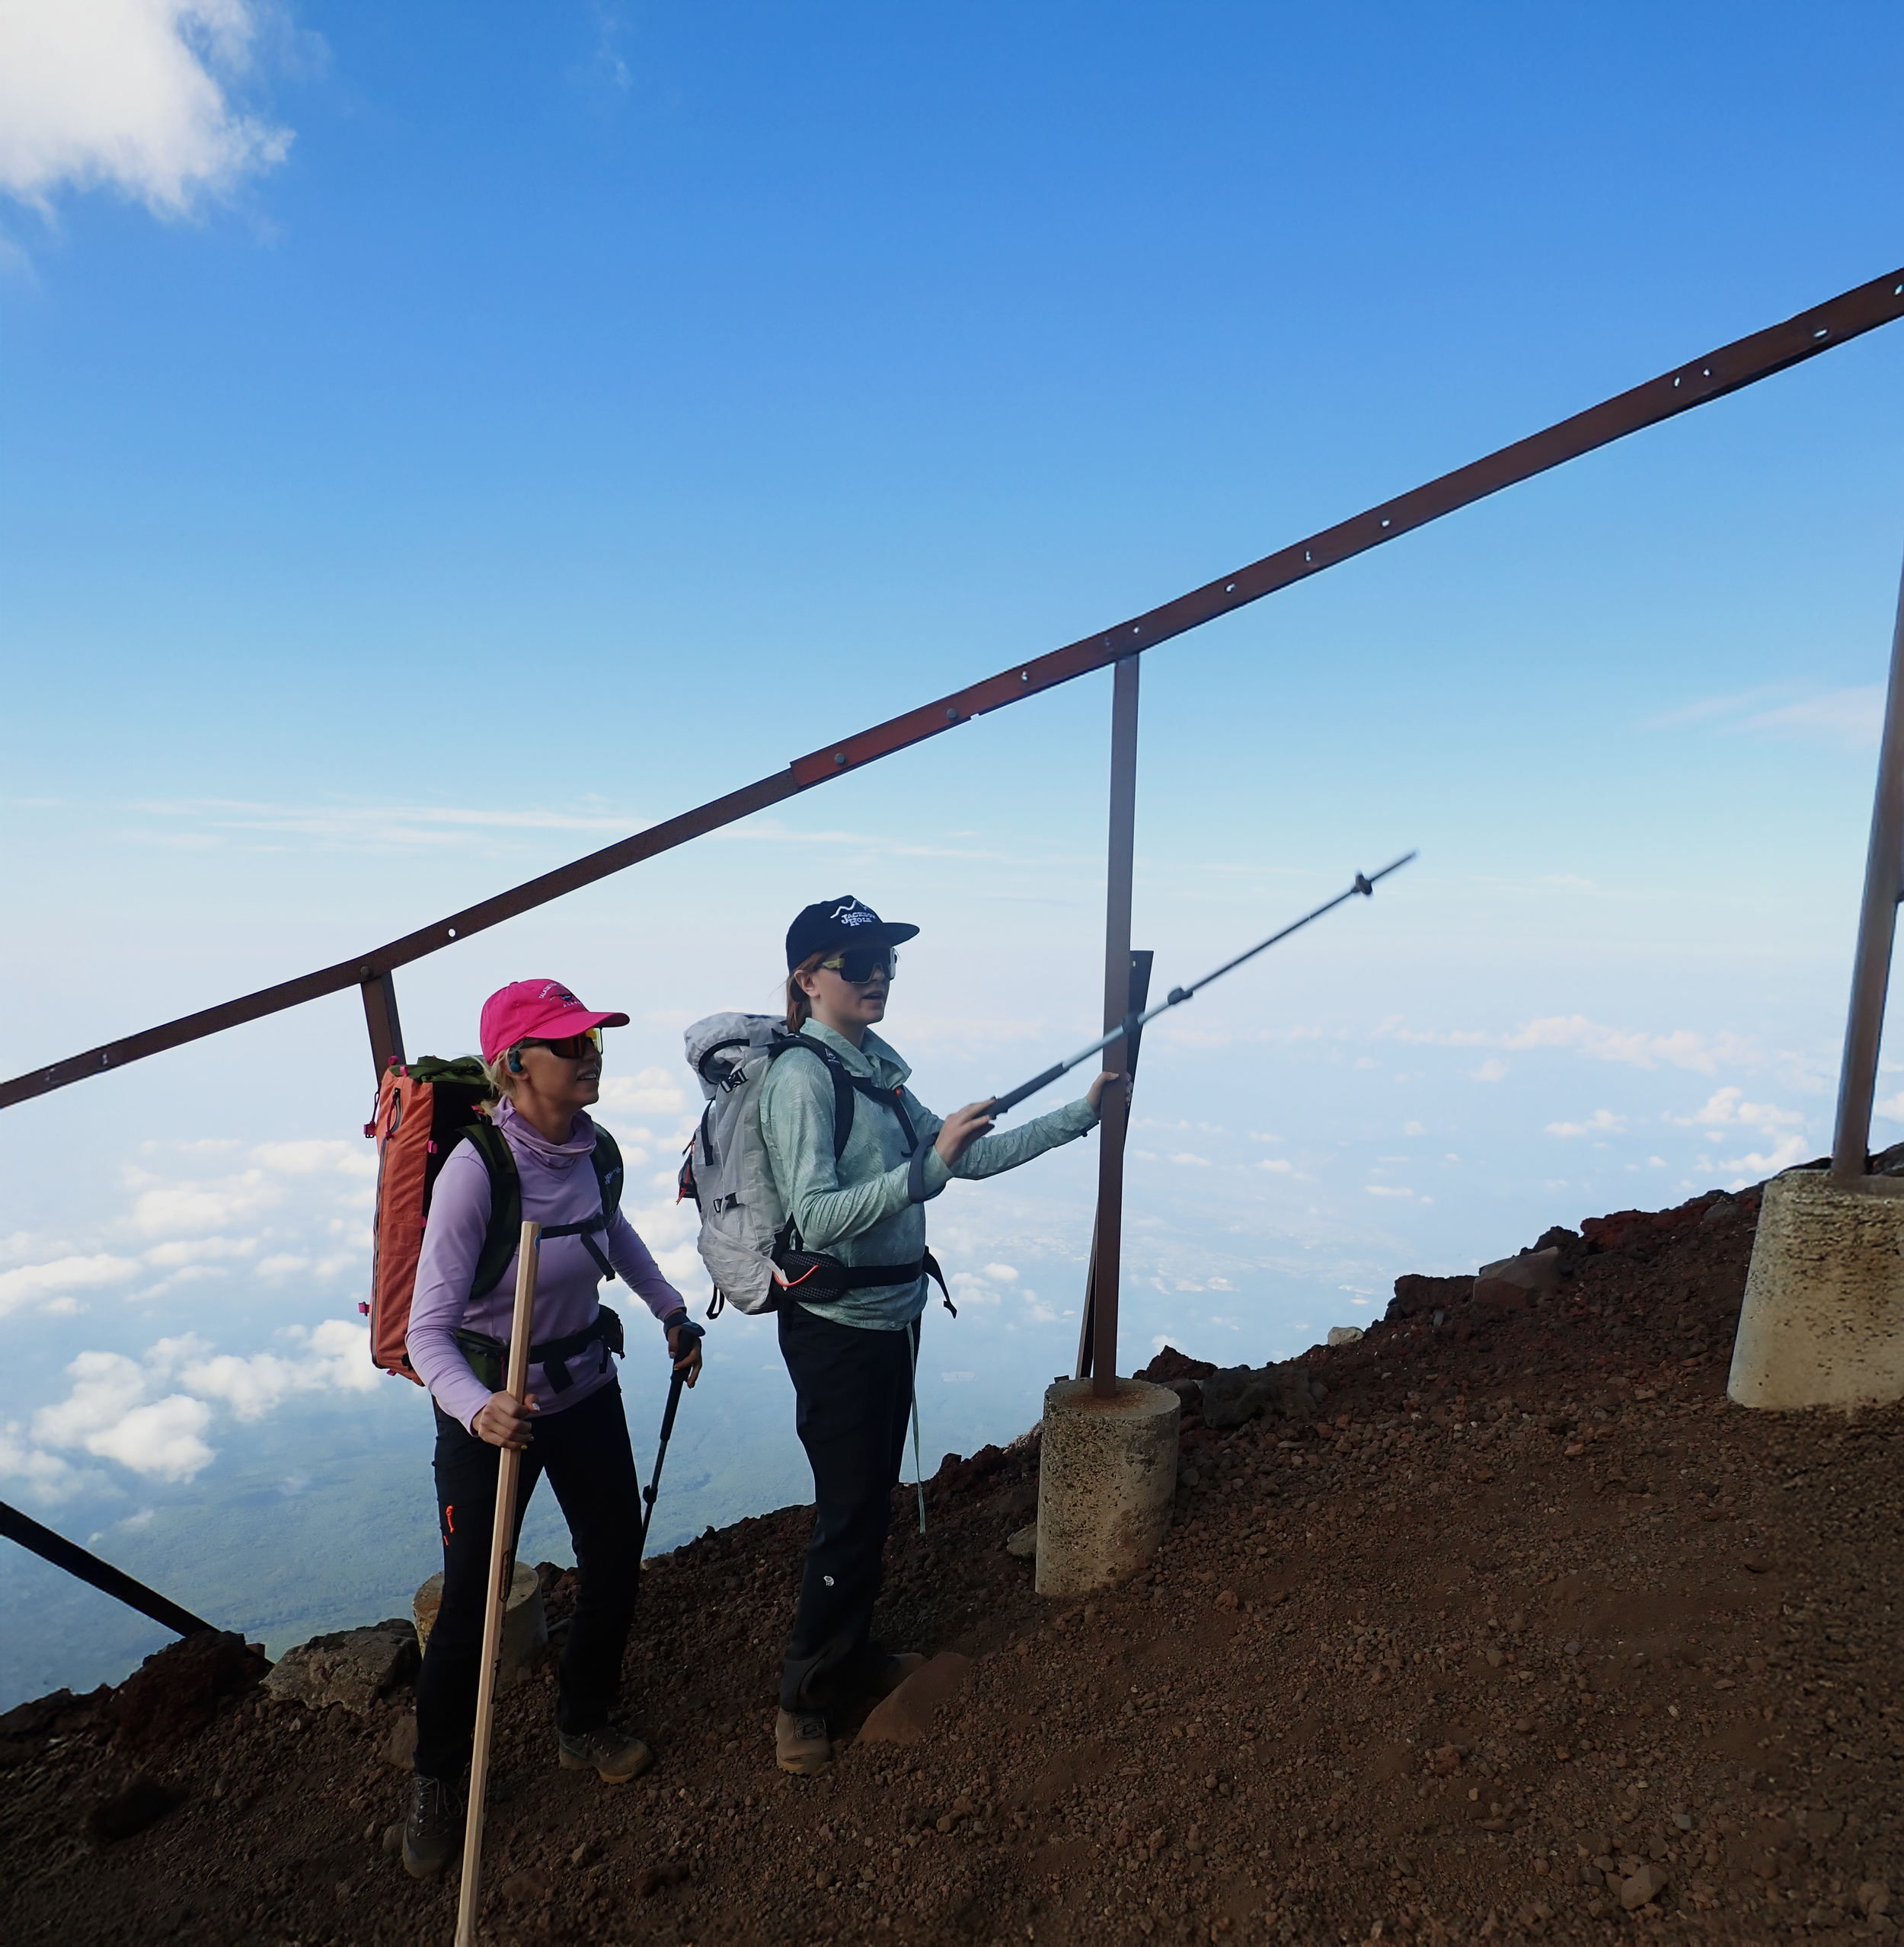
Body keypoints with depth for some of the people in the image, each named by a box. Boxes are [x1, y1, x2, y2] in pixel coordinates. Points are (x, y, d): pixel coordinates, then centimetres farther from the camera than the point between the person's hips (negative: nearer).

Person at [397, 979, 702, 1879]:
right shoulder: (476, 1169, -29)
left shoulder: (590, 1147, -11)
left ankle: (583, 1728, 42)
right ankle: (435, 1781, 36)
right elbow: (427, 1331, -27)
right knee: (471, 1598, 7)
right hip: (492, 1407, -5)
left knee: (615, 1564, 14)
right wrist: (477, 1408, -45)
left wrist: (671, 1309, 15)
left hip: (585, 1389, 6)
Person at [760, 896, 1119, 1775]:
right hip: (836, 1327, -8)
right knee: (850, 1514, 4)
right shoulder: (801, 1076, -20)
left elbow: (968, 1160, 9)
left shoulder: (877, 1066, 6)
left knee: (873, 1498, 20)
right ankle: (804, 1698, 26)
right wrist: (929, 1163, -35)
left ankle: (852, 1656, 40)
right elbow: (818, 1218, -28)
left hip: (890, 1315, 8)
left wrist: (1080, 1114, 7)